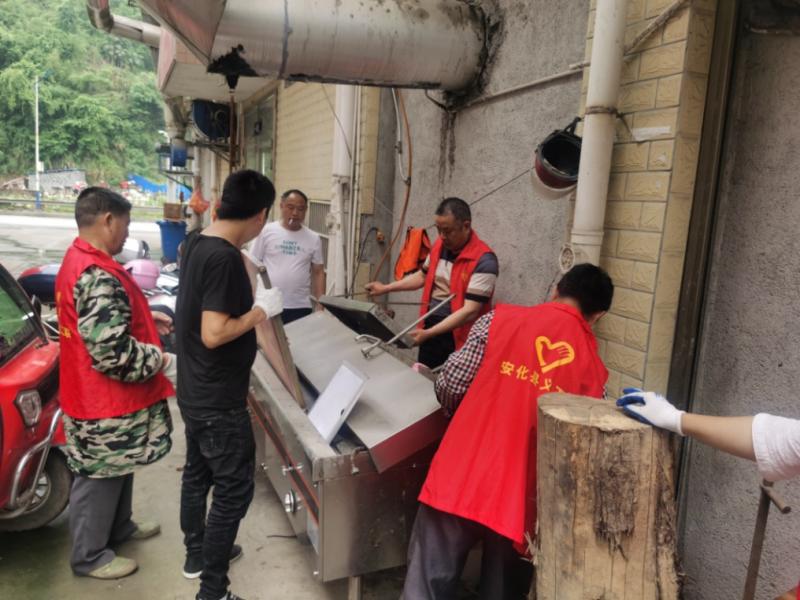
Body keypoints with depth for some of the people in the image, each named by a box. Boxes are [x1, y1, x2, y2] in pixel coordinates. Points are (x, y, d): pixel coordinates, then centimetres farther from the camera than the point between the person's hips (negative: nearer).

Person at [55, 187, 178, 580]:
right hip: (103, 401, -10)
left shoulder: (79, 260, 7)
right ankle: (89, 557, 26)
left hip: (105, 395, 10)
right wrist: (161, 361, -18)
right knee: (100, 476, 8)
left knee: (117, 468, 25)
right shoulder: (99, 276, -28)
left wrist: (148, 318, 13)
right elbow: (112, 353, -32)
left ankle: (118, 527, 44)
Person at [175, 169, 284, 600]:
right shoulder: (224, 258, -26)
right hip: (219, 400, -9)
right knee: (233, 490, 4)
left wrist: (245, 296, 12)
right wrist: (260, 311, -16)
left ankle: (196, 554, 43)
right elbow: (214, 334, -28)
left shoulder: (196, 242, 2)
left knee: (197, 473, 23)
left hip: (194, 392, 10)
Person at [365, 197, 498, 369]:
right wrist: (386, 288, 11)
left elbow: (469, 311, -25)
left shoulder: (484, 261, -21)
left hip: (459, 339, -6)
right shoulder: (439, 246, 2)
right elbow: (423, 276, 19)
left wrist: (428, 333, -31)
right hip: (431, 328, 6)